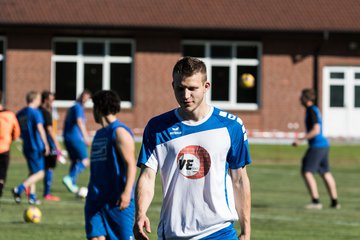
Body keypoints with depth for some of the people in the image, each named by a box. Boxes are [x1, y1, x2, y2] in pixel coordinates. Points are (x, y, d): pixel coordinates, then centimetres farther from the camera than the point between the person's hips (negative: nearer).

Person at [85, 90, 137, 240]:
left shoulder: (120, 132, -8)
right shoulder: (99, 134, 19)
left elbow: (131, 164, -16)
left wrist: (127, 192, -26)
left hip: (117, 200, -8)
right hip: (96, 199, 8)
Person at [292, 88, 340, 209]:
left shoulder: (311, 111, -15)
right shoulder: (315, 109, 15)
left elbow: (316, 130, -23)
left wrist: (300, 140, -21)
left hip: (317, 146, -10)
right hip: (323, 144, 10)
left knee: (307, 172, -11)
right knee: (325, 173, 16)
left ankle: (316, 202, -17)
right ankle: (334, 202, 19)